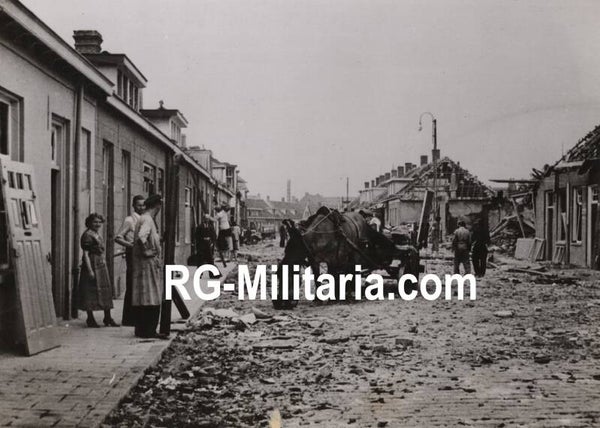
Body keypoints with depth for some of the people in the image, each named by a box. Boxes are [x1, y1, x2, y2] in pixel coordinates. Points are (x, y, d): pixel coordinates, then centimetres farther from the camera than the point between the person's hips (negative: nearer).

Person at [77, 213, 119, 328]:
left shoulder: (98, 235, 16)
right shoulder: (87, 235, -12)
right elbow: (85, 254, -17)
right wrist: (90, 270, -21)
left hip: (101, 267, 9)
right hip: (92, 266, -9)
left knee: (106, 291, 9)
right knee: (90, 292, -3)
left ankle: (107, 318, 15)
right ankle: (90, 319, 5)